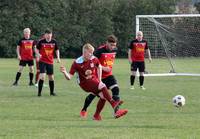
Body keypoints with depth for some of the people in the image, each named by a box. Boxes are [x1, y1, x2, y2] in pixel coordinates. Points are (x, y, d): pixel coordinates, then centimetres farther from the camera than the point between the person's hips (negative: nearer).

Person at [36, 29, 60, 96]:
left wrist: (58, 58, -2)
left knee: (51, 77, 9)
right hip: (42, 61, -3)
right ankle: (39, 92, -7)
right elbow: (37, 49, 5)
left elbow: (57, 50, 11)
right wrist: (38, 54, -15)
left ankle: (52, 92, 25)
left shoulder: (54, 42, 0)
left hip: (50, 62, 3)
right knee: (42, 76, -15)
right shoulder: (41, 42, -5)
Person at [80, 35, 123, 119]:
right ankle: (84, 110, 28)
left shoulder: (115, 50, -1)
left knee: (116, 89, -18)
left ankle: (116, 110, -19)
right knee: (93, 93, 5)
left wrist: (109, 68, 12)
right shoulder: (100, 50, -20)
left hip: (108, 75, 4)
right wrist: (103, 68, -25)